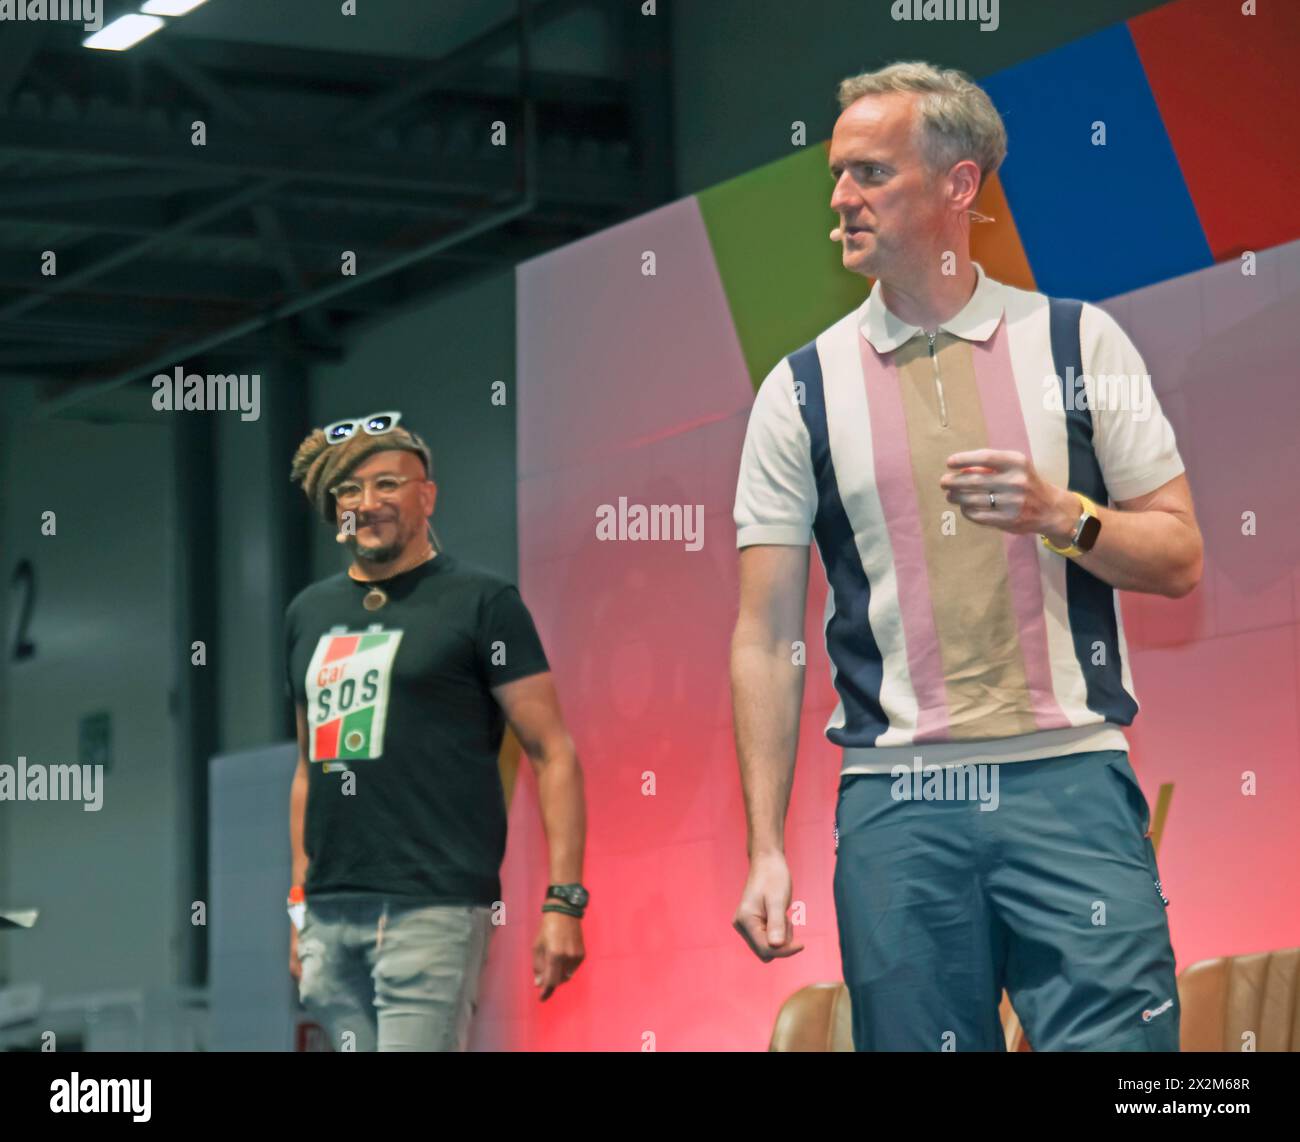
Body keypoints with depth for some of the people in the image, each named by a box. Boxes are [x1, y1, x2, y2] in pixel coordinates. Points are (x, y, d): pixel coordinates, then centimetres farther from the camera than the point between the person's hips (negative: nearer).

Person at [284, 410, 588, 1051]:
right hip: (331, 915, 6)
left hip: (433, 908, -6)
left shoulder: (479, 602, 0)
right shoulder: (309, 614, 18)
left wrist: (564, 901, -12)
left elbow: (552, 754, -3)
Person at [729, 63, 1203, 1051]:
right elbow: (767, 638, 6)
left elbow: (1179, 560, 7)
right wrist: (765, 849, 0)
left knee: (1115, 1029, -10)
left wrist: (1058, 513, -13)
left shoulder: (1078, 342, 7)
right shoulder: (803, 389, 8)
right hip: (896, 801, 1)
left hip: (1072, 783, -1)